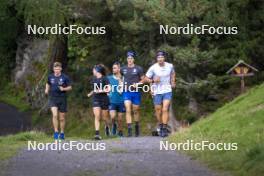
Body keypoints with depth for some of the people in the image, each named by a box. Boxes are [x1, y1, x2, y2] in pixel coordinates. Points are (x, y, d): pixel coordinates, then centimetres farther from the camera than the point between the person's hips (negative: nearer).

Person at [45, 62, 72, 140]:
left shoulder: (65, 77, -4)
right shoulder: (50, 77, 4)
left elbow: (70, 87, 2)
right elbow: (48, 84, 23)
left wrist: (63, 89, -16)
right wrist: (47, 89, 5)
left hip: (62, 99, -1)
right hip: (53, 98, 1)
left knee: (62, 118, 7)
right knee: (55, 115, -18)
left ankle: (62, 133, 23)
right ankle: (56, 132, -9)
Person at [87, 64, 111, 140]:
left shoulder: (104, 78, -7)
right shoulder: (94, 79, 11)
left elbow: (109, 89, -12)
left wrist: (101, 91, -22)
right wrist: (91, 93, 17)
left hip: (104, 100, -4)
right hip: (96, 100, 4)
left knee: (105, 117, 7)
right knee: (97, 116, -11)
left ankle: (107, 127, 41)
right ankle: (97, 134, -16)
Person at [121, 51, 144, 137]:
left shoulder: (138, 69, -2)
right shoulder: (123, 69, 6)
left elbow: (143, 79, 3)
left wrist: (137, 84, -14)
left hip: (136, 92, -1)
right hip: (126, 92, 1)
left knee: (135, 111, 9)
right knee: (128, 110, -12)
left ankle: (137, 127, 30)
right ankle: (129, 130, -16)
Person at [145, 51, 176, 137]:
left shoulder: (170, 66, -1)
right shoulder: (153, 68, -9)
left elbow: (173, 73, 22)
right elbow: (146, 78, -2)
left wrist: (173, 82, 9)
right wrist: (153, 80, -19)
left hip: (167, 91, 0)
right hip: (157, 92, 0)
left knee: (165, 109, -13)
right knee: (158, 111, 7)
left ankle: (164, 129, -12)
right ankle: (160, 126, 30)